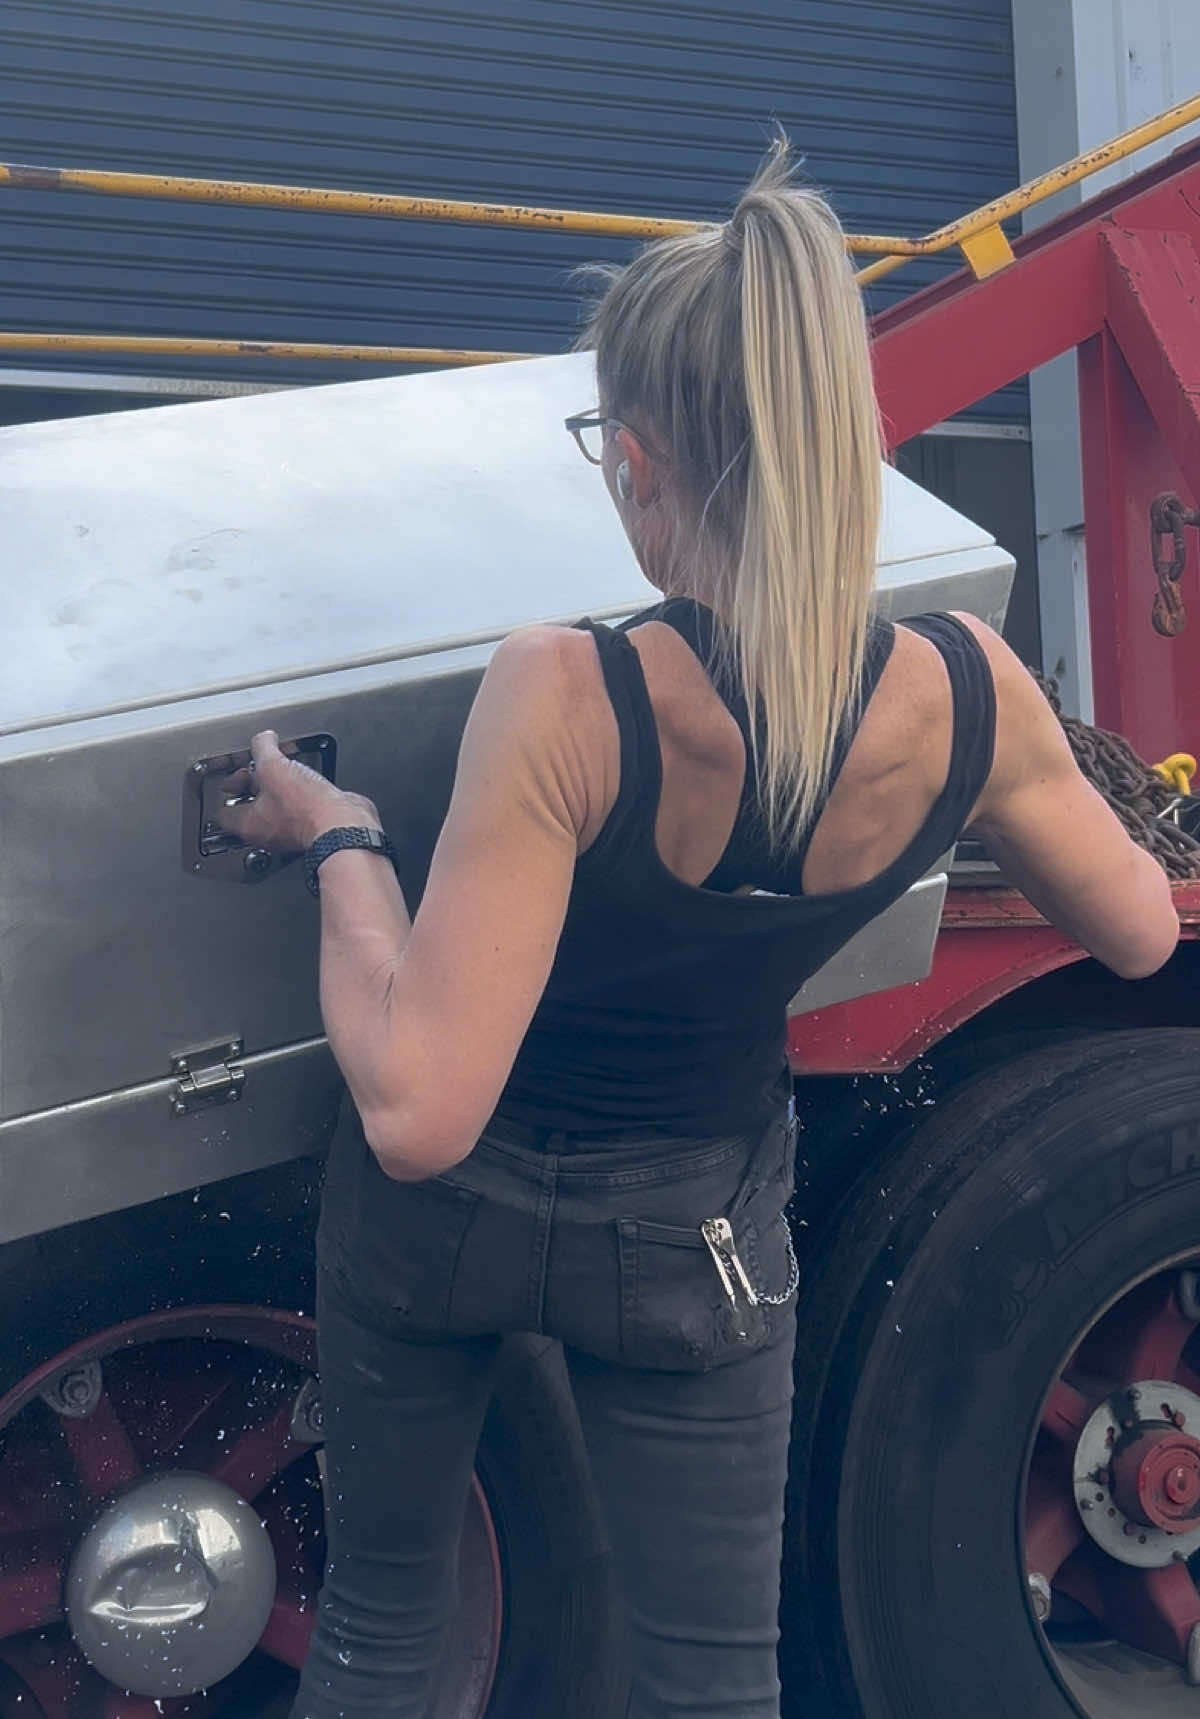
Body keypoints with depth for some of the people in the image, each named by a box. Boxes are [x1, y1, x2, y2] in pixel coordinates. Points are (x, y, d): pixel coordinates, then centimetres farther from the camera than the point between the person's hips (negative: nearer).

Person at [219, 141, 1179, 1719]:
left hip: (445, 1211, -2)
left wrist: (339, 846, -20)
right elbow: (1139, 932, -2)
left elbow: (415, 1110, -35)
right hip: (696, 1237, 2)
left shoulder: (569, 700, -35)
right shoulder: (966, 694, -22)